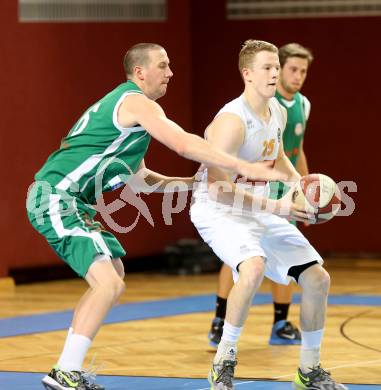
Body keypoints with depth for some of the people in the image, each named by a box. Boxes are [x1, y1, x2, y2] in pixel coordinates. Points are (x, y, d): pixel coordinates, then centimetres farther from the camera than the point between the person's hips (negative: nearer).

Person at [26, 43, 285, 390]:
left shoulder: (122, 103, 23)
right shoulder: (137, 103, -10)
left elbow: (137, 176, 29)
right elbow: (184, 144, -24)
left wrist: (192, 182, 19)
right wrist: (243, 167, -25)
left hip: (62, 200, 11)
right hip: (57, 198, -11)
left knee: (114, 276, 19)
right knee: (109, 285, -18)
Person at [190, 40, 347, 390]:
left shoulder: (278, 112, 2)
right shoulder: (232, 121, -25)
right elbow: (218, 188, -29)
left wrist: (299, 183, 3)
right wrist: (277, 207, -29)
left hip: (258, 212, 9)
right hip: (218, 211, -9)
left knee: (317, 278, 4)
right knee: (254, 268, -37)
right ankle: (224, 362, -20)